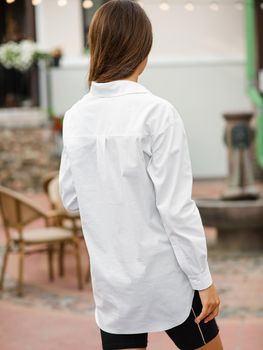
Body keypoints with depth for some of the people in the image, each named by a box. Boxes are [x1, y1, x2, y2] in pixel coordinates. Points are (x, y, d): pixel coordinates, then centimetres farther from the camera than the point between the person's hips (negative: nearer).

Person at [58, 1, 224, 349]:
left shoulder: (74, 117, 0)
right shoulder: (156, 112, -16)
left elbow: (71, 199, 9)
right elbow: (176, 207, -16)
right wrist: (203, 280, -9)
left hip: (112, 284, 5)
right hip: (165, 279, -4)